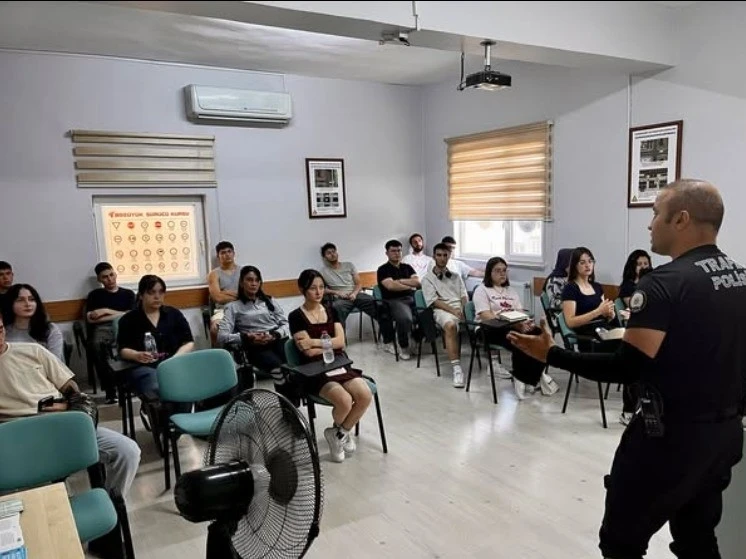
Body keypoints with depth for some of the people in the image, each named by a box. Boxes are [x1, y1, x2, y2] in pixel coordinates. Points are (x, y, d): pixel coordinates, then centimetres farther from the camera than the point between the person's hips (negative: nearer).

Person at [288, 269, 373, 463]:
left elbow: (341, 342, -1)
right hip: (315, 372, -5)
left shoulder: (331, 311, 11)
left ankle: (340, 432, 7)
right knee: (345, 401, -28)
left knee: (365, 396, -20)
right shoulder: (296, 316, -5)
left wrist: (315, 342, -13)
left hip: (339, 365, 5)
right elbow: (309, 352, -12)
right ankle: (340, 431, 9)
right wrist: (331, 343, -2)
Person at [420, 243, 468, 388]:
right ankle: (457, 369, -42)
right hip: (442, 310, -4)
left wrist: (464, 310, -5)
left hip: (461, 308, 4)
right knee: (450, 325, -40)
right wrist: (453, 310, -14)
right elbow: (434, 301, 1)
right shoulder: (428, 278, 14)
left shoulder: (456, 276, 29)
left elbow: (464, 296, 18)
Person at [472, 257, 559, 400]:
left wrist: (526, 322, -13)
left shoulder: (511, 290, 23)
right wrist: (516, 324, -22)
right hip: (491, 329, -6)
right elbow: (487, 316, -13)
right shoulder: (481, 290, 1)